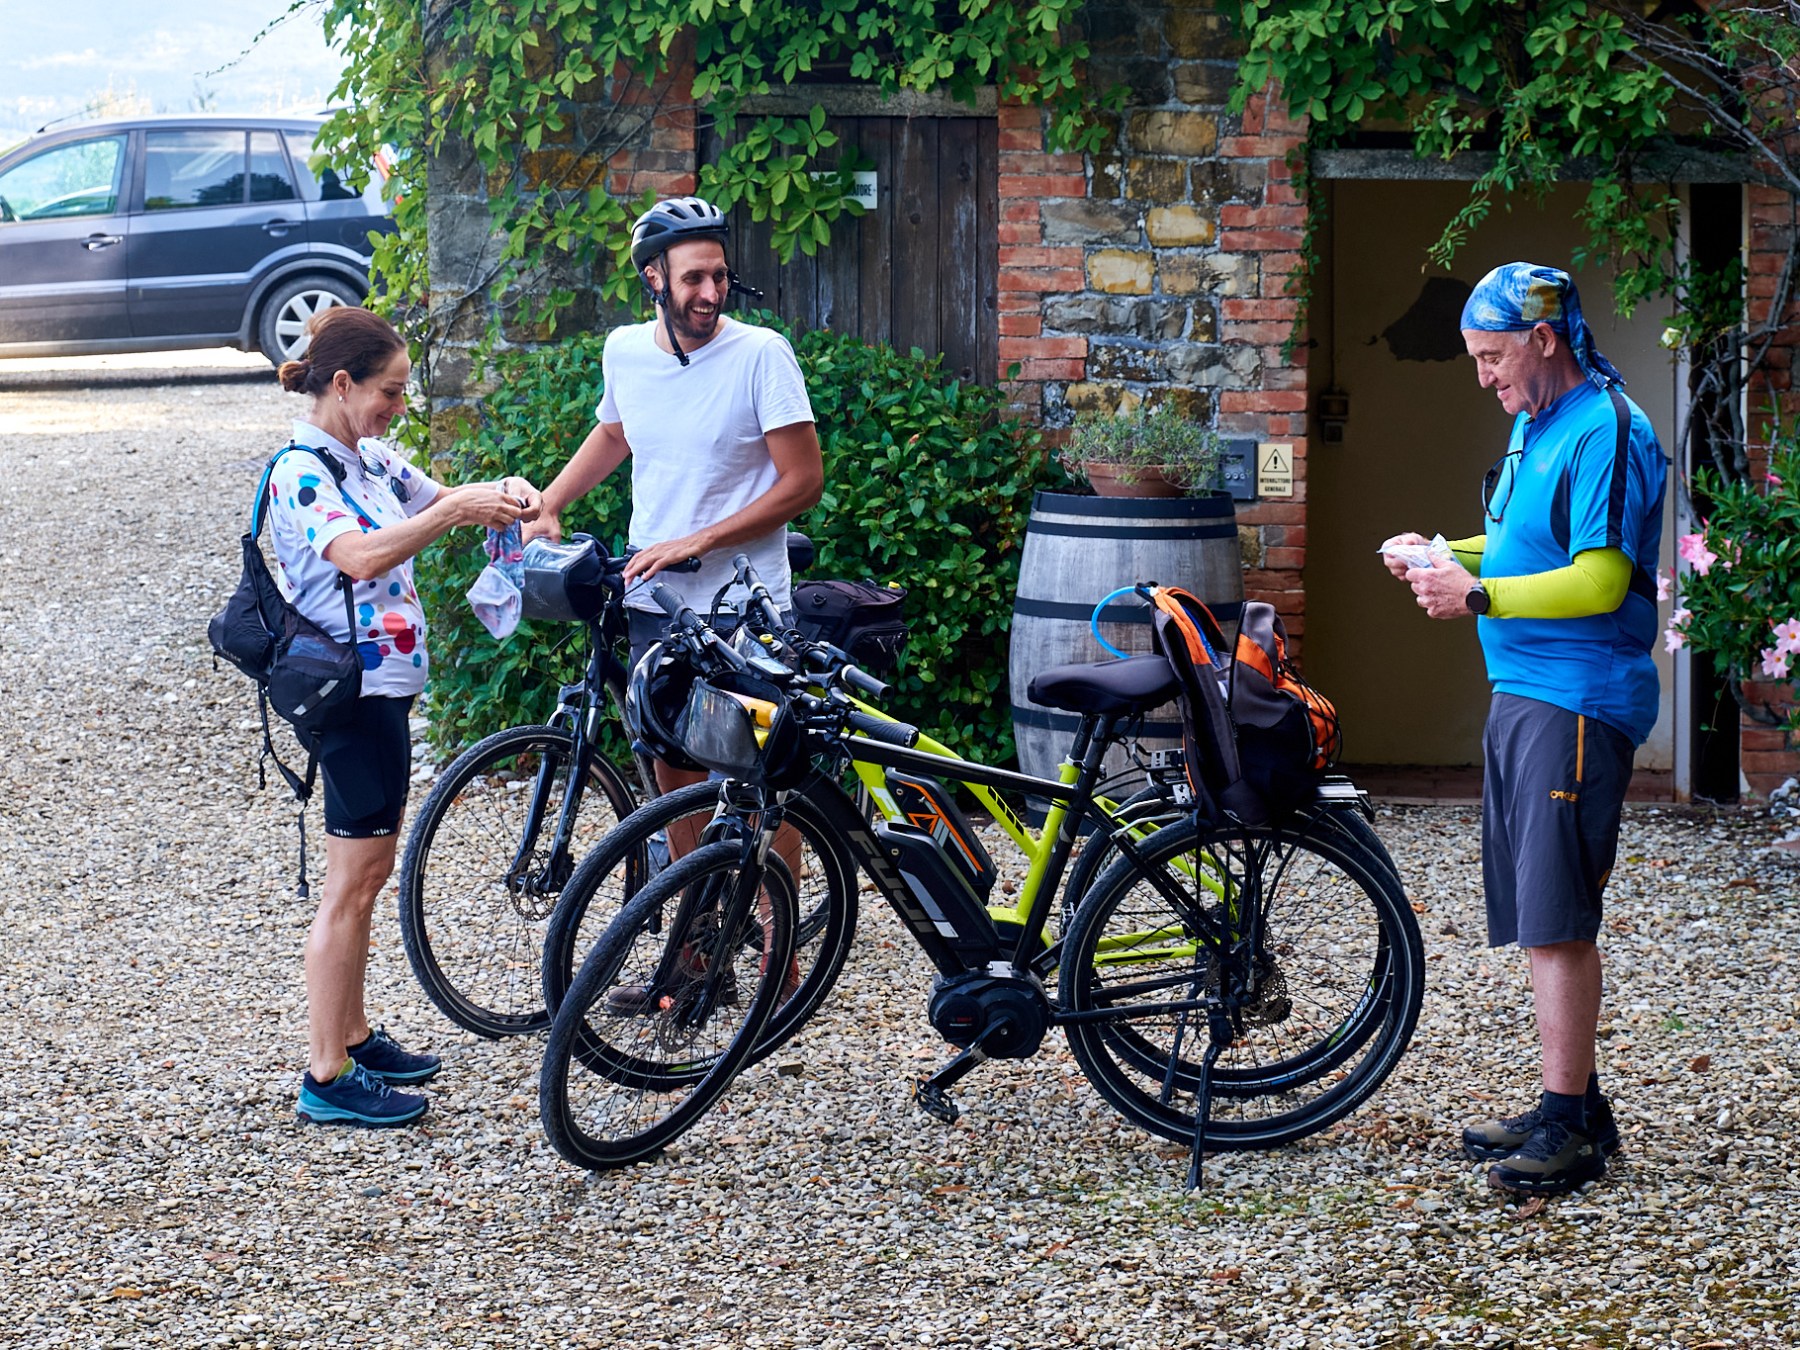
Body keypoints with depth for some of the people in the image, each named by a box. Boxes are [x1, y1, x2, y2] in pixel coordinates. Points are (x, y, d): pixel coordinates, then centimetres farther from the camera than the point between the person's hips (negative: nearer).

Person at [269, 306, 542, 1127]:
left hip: (385, 688, 10)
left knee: (368, 870, 16)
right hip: (351, 692, -10)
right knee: (353, 882, -7)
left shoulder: (372, 462, 11)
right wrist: (454, 509, -36)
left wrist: (503, 497, -1)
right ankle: (326, 1077, -3)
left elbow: (444, 505, 21)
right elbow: (360, 556, -33)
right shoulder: (301, 473, -17)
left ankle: (353, 1038, 26)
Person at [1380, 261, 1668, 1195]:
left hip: (1575, 705, -10)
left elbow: (1599, 581, -22)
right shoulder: (1535, 424, 16)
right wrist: (1441, 553, 11)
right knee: (1536, 918, 14)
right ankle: (1571, 1106, 22)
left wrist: (1476, 595, -22)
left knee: (1557, 923, -10)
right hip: (1522, 695, 10)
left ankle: (1569, 1129, -6)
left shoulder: (1605, 432, -15)